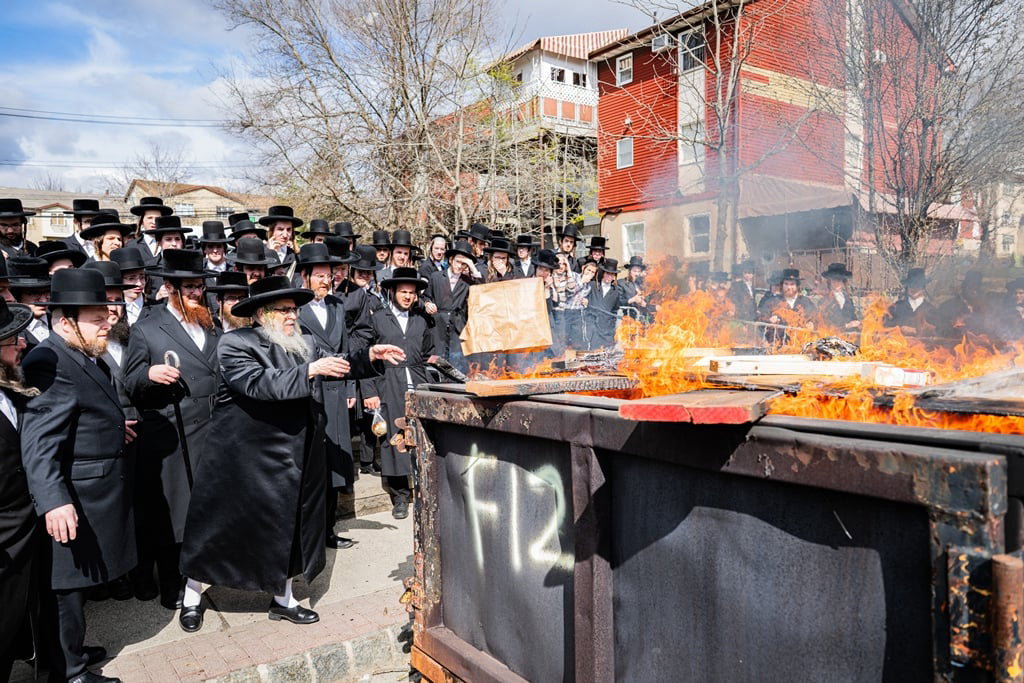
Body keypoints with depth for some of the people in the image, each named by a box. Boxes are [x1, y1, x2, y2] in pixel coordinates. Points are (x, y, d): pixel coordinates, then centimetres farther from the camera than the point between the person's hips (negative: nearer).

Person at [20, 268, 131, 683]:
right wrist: (53, 501, -35)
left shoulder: (86, 358, 11)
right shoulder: (51, 364, -22)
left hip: (92, 496, 10)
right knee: (66, 584, 7)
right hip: (71, 504, -10)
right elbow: (38, 442, -29)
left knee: (73, 583, 22)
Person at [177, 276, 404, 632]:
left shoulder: (303, 344, 6)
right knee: (218, 527, 9)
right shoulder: (235, 343, -13)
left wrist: (370, 356, -8)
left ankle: (282, 599, 31)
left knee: (288, 528, 15)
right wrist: (310, 370, -33)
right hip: (242, 458, -6)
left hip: (291, 460, 6)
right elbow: (259, 383, -28)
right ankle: (192, 598, 31)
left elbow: (337, 367, 8)